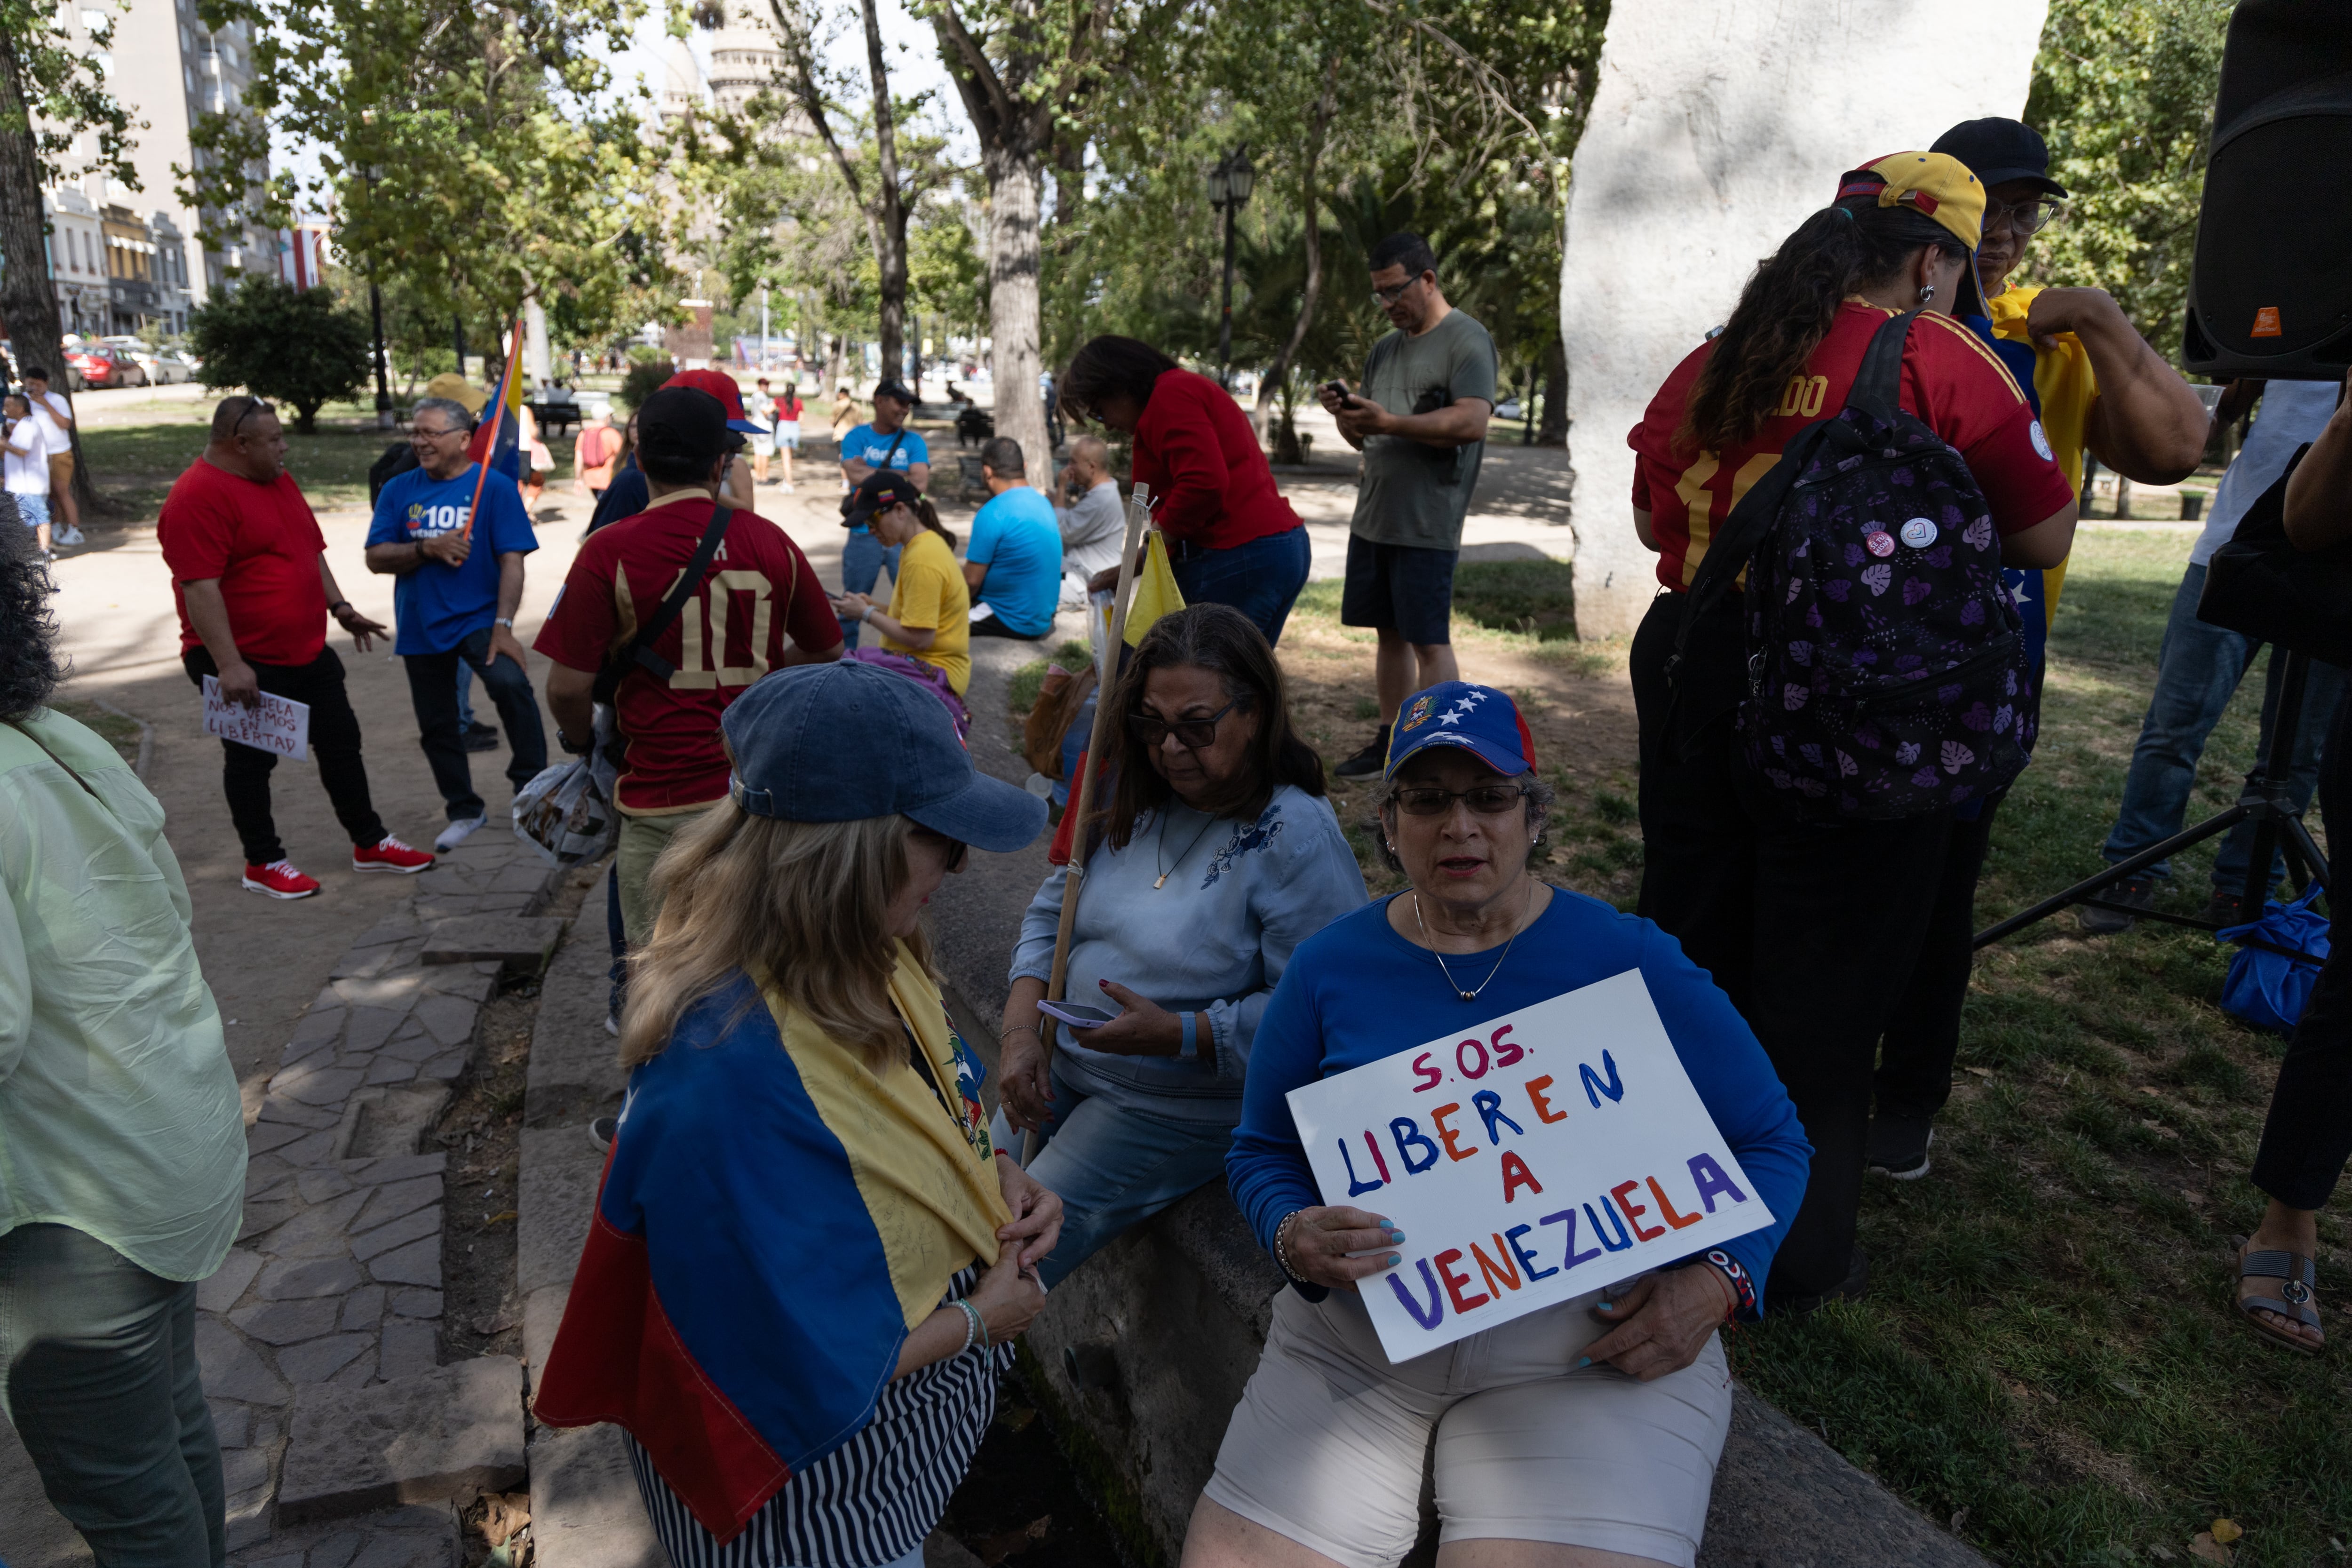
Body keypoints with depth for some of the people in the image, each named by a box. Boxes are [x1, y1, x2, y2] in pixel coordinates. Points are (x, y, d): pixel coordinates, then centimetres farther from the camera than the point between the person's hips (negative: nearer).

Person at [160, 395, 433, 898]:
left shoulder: (278, 481, 11)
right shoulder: (199, 496, -18)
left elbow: (312, 552, 21)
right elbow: (199, 587, -24)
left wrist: (340, 608, 15)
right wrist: (228, 665, -27)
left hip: (308, 653, 9)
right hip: (244, 664, -9)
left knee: (341, 742, 13)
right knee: (252, 760, 5)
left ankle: (370, 843, 25)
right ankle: (262, 864, 18)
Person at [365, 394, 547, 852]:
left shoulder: (495, 489, -6)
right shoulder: (399, 491, 5)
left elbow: (512, 562, -11)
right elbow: (376, 558, 1)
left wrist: (503, 627, -19)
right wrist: (428, 548, -17)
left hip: (479, 618, -4)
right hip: (422, 626, 5)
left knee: (510, 682, -31)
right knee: (436, 726, 12)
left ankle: (531, 785, -15)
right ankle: (465, 811, 30)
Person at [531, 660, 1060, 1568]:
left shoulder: (869, 964, -10)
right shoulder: (731, 1083, -38)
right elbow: (801, 1373, -30)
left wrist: (999, 1178, -9)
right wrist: (977, 1319, -16)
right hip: (817, 1483, -7)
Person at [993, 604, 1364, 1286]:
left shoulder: (1297, 838, -19)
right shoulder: (1136, 802, 2)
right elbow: (1050, 914, 8)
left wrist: (1176, 1034, -28)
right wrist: (1021, 1033, -6)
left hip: (1177, 1109, -6)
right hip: (1060, 1067, 7)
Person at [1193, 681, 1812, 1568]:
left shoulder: (1631, 961, 0)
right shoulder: (1330, 966, 6)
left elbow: (1770, 1141, 6)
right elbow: (1261, 1152, 12)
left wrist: (1715, 1281, -12)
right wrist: (1295, 1240, -10)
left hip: (1591, 1341, -2)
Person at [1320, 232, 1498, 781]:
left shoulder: (1467, 340, -5)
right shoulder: (1384, 350, 19)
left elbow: (1472, 422, -20)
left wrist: (1388, 423, -24)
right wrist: (1346, 414, -2)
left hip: (1427, 524, -7)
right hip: (1372, 517, 8)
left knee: (1428, 641, -6)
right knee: (1390, 633, 12)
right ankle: (1390, 742, 20)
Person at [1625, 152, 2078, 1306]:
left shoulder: (1710, 363, 8)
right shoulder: (1943, 363, -8)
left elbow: (1654, 526, 18)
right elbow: (2046, 538, -3)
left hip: (1691, 665, 6)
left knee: (1687, 929, 18)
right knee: (1823, 980, 7)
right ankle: (1800, 1253, 21)